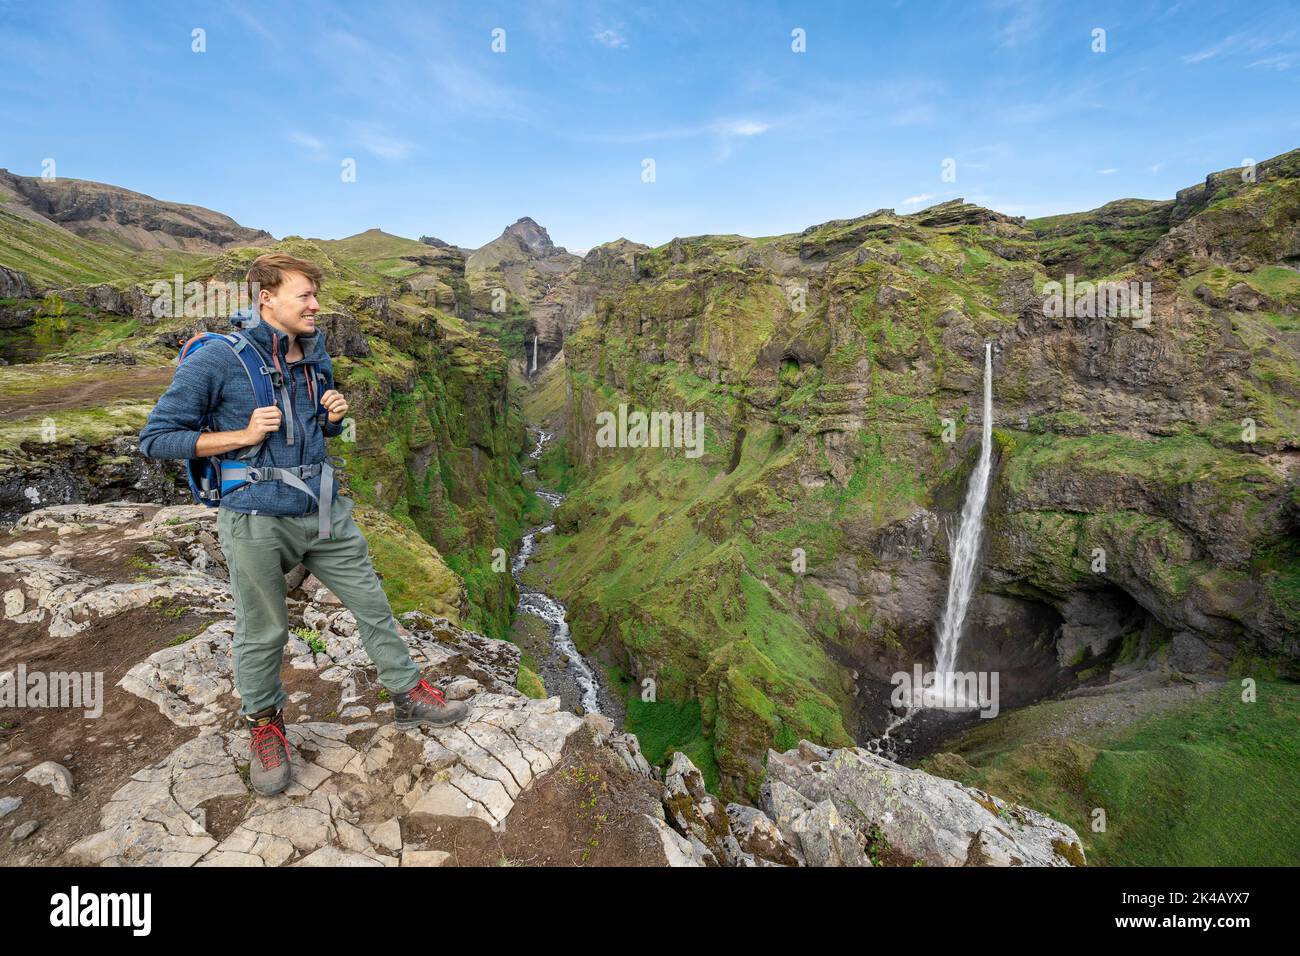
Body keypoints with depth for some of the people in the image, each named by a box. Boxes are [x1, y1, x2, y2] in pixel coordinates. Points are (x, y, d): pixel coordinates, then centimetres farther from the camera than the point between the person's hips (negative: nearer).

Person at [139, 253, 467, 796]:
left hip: (324, 512, 6)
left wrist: (334, 417, -2)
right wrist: (243, 435, -18)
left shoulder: (316, 358, 7)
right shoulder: (217, 361, -11)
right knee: (263, 633, 10)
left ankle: (409, 698, 29)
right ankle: (264, 725, 37)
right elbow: (155, 439, -7)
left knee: (373, 604, 11)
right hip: (257, 521, -5)